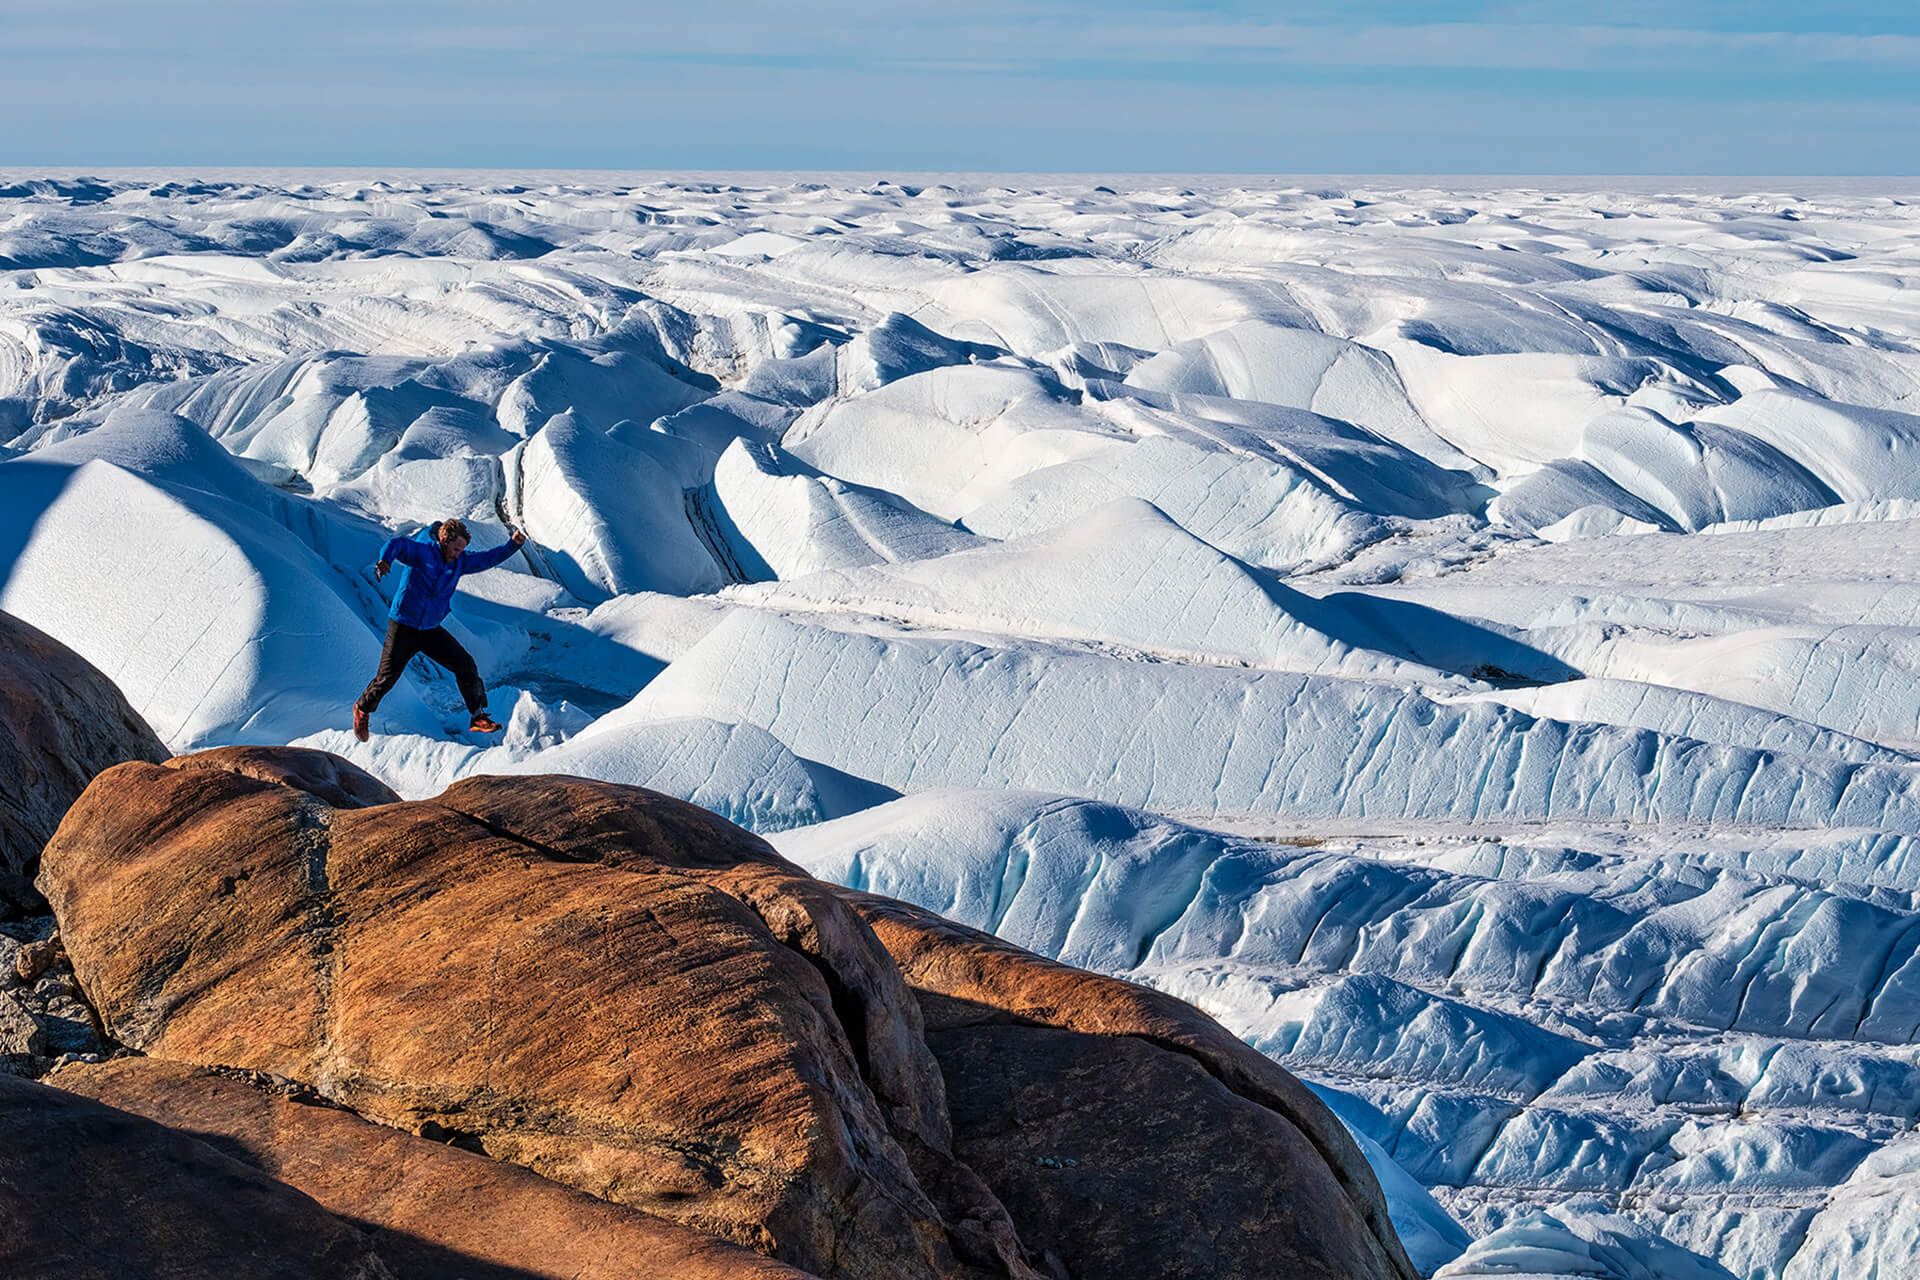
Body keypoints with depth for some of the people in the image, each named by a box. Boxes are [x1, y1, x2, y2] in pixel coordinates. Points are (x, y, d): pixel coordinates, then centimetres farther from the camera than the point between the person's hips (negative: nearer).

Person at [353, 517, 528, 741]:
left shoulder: (460, 561, 2)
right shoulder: (422, 552, -16)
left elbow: (488, 558, 9)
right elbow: (397, 544, -31)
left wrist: (513, 545, -6)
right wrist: (385, 560, -53)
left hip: (431, 630, 5)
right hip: (403, 627, -5)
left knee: (466, 665, -5)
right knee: (387, 678, -1)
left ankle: (478, 716, 4)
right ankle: (363, 709, 27)